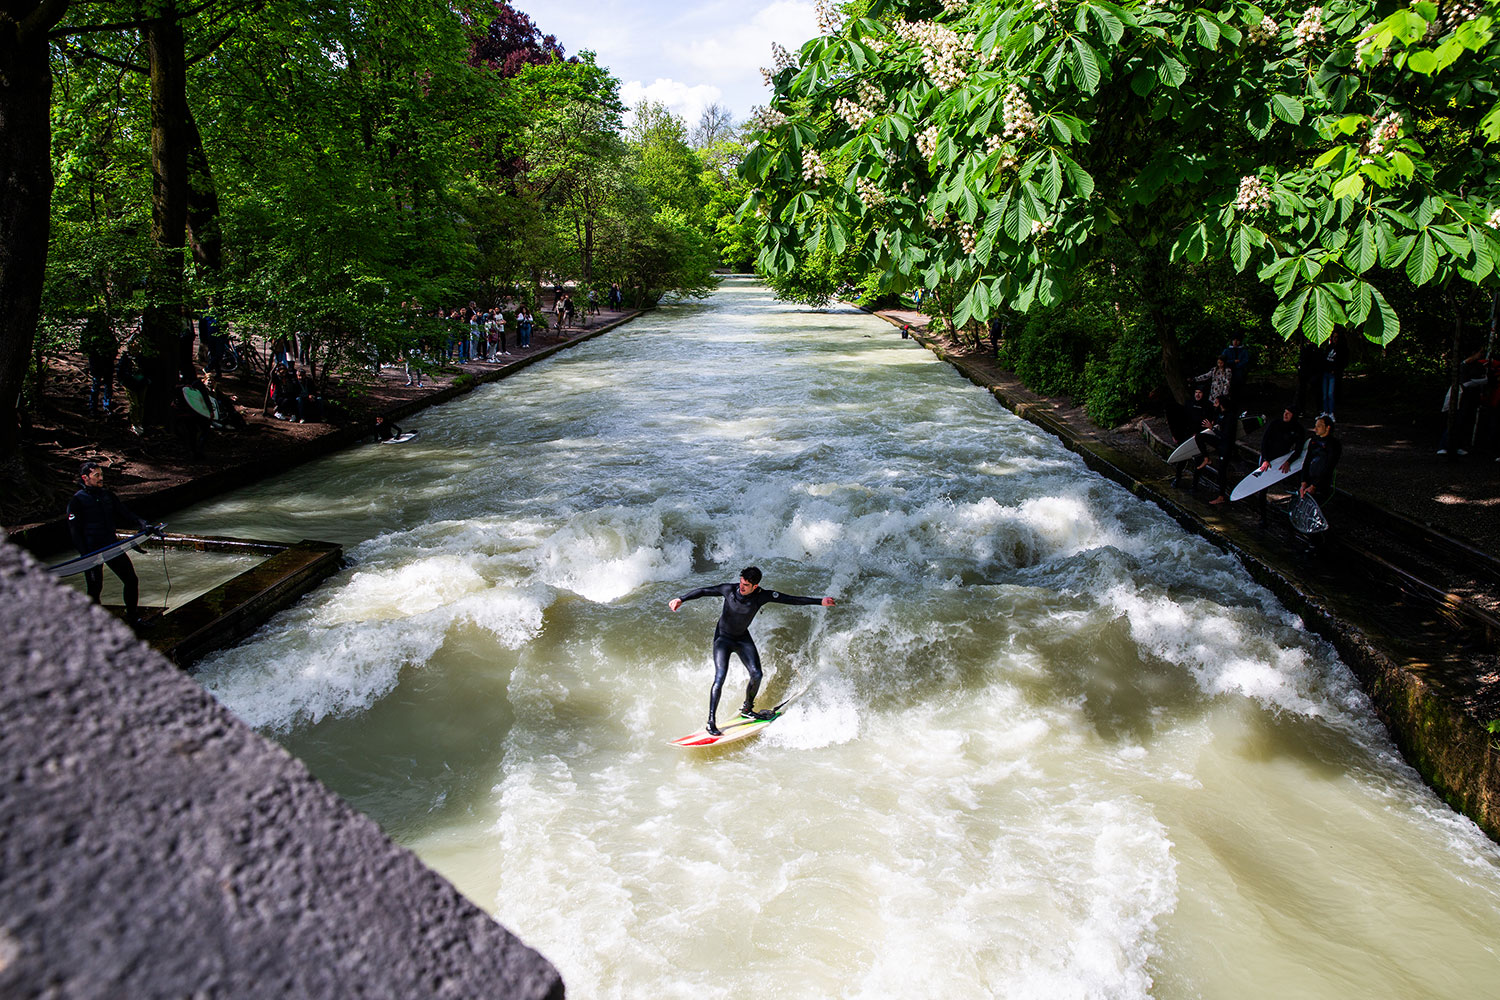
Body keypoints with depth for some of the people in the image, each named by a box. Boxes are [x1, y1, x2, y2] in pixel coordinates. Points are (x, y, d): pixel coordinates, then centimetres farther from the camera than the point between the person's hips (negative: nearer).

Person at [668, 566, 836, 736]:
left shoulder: (762, 596, -19)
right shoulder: (729, 589, -22)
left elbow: (791, 599, -17)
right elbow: (703, 591, -12)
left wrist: (820, 601, -19)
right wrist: (681, 599, -21)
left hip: (743, 638, 3)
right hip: (723, 638, -3)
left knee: (756, 675, -8)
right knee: (720, 677, -17)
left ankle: (747, 709, 19)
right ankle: (711, 722, -14)